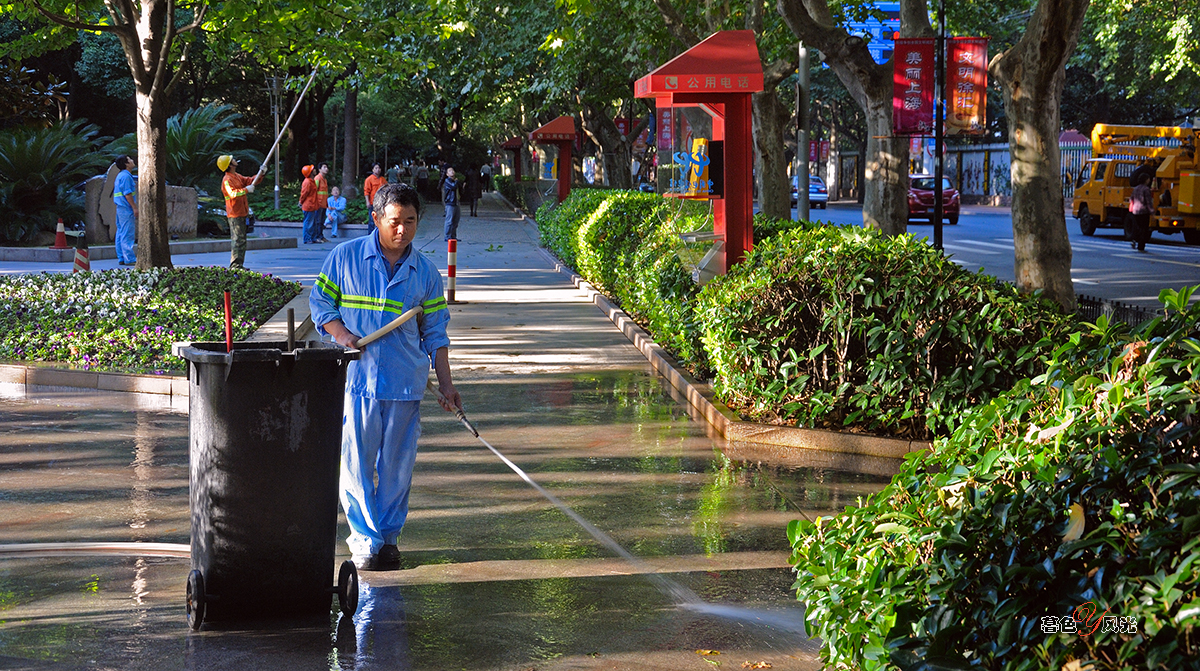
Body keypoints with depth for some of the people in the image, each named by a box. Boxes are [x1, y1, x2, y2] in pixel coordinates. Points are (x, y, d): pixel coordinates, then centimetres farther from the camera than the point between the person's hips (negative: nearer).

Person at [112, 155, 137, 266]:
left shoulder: (121, 175, 18)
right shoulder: (126, 176, -13)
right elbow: (127, 194, -19)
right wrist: (134, 208, -17)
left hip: (120, 208, 10)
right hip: (126, 208, -10)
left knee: (120, 233, 10)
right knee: (127, 234, -9)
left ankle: (121, 258, 12)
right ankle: (129, 259, -8)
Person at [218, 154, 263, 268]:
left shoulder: (237, 177, 16)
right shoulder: (227, 180, -15)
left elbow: (249, 181, 21)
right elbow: (232, 193, -29)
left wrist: (260, 175, 6)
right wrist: (246, 190, -28)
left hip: (241, 213, 10)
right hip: (235, 214, -10)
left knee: (241, 239, 14)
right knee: (238, 239, -12)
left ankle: (239, 264, 19)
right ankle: (235, 265, -12)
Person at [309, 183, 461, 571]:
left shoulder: (426, 272, 8)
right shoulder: (345, 257, 2)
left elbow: (435, 332, 14)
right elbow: (320, 302, 9)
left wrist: (445, 383, 9)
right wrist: (340, 333, -10)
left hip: (405, 384, 2)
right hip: (355, 378, -1)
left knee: (396, 466, 5)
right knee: (356, 463, -2)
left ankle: (389, 536, 18)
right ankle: (365, 539, 9)